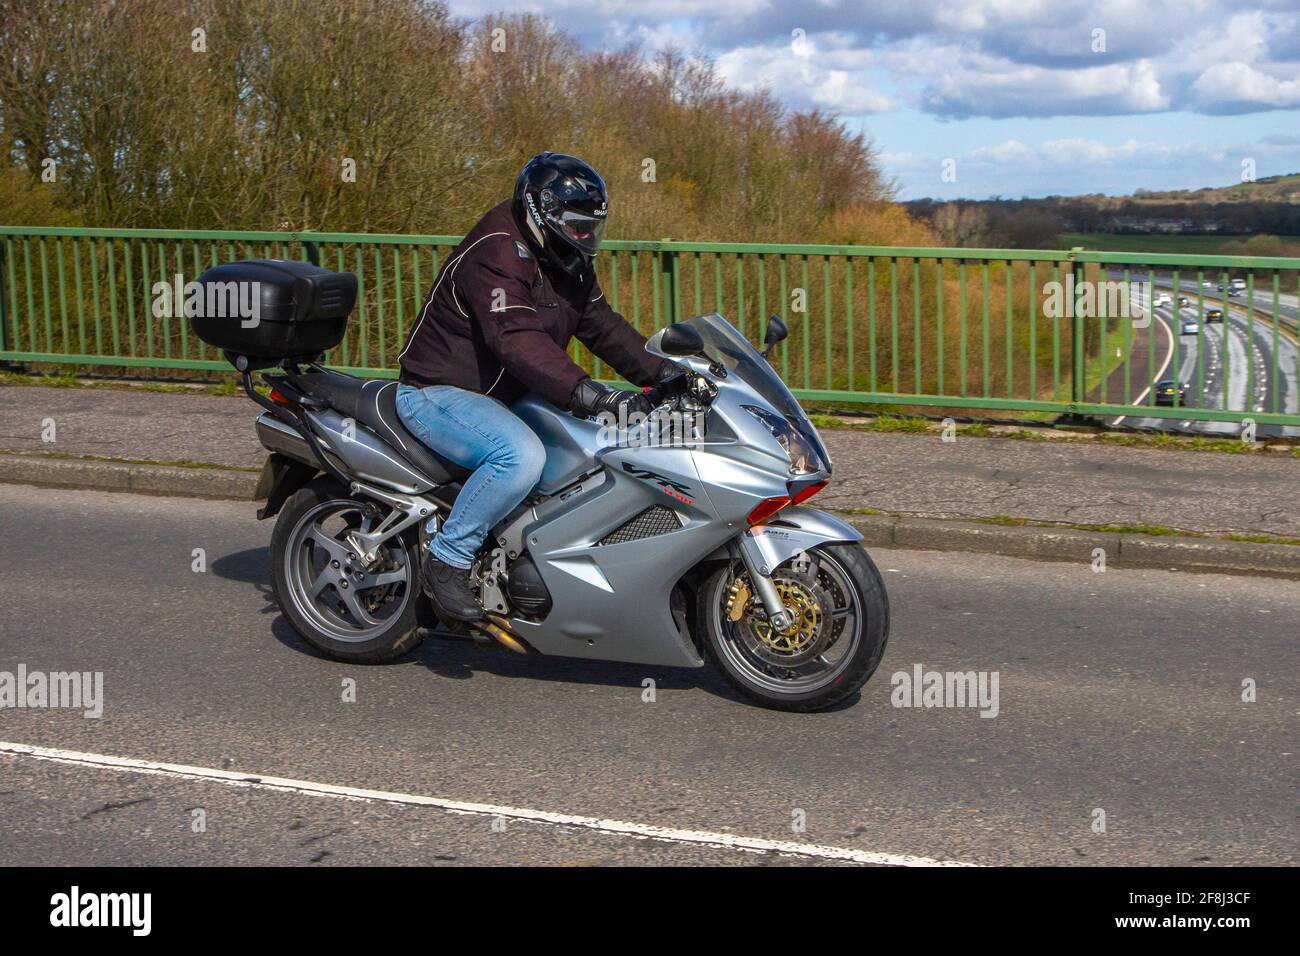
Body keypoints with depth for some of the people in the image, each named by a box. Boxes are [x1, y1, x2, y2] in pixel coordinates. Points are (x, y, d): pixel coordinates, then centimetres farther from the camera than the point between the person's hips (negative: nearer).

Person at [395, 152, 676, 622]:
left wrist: (661, 372, -3)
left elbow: (603, 325, 11)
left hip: (501, 396, 10)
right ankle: (447, 560, -20)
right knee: (522, 455, -36)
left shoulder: (566, 263, 8)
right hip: (438, 394, -10)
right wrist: (590, 394, -45)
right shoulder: (496, 254, -23)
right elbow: (517, 340, -36)